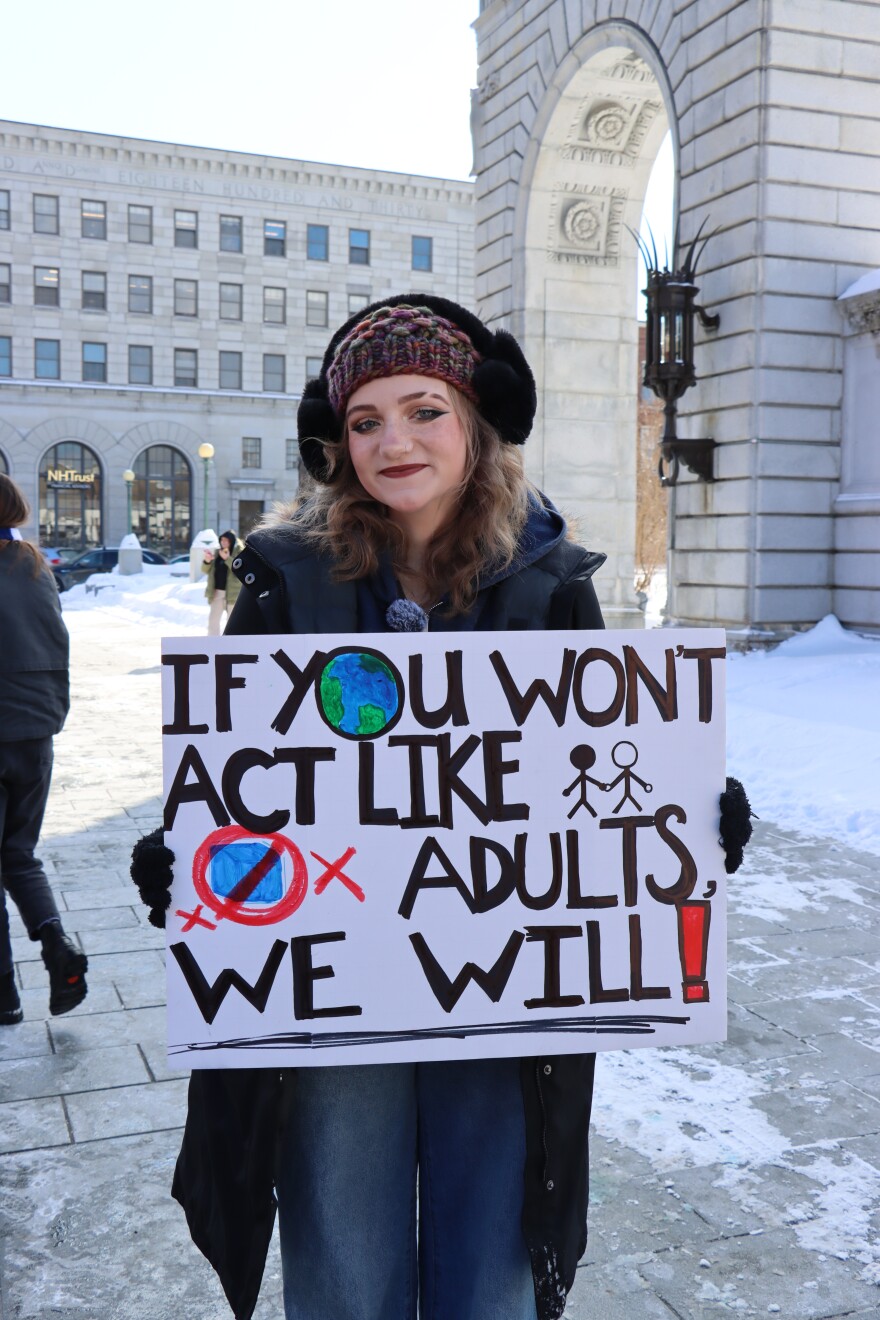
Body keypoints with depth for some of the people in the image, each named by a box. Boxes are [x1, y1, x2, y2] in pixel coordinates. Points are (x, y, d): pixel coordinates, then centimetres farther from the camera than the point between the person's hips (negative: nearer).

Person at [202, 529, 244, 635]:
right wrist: (206, 561, -10)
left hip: (233, 593, -5)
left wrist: (227, 558, -26)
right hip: (216, 592, 5)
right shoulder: (217, 552, 10)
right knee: (213, 621, 6)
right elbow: (206, 570, 12)